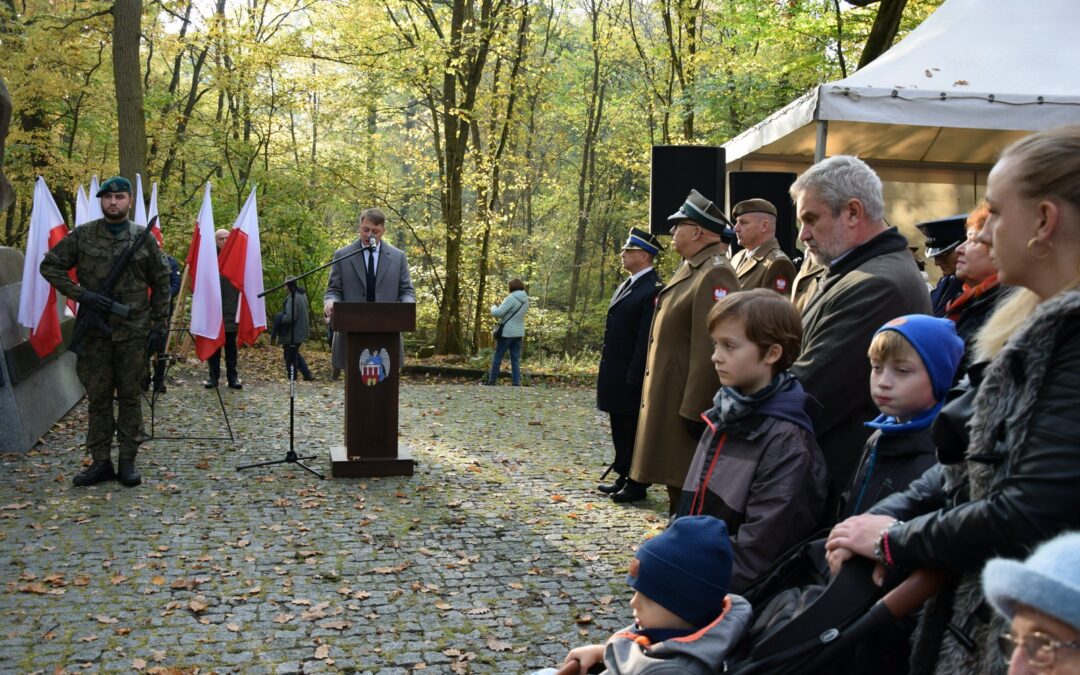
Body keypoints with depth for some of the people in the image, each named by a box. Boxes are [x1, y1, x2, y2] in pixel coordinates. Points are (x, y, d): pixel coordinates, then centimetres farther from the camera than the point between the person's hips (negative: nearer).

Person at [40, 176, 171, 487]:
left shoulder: (145, 238, 2)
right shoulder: (82, 235, 2)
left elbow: (161, 284, 7)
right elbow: (49, 266, 4)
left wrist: (159, 325, 3)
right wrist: (80, 294, -10)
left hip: (133, 330, -1)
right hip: (95, 330, 1)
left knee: (130, 396, 4)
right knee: (98, 396, 5)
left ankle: (128, 462, 12)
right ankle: (101, 462, 14)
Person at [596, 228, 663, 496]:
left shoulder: (653, 289, -17)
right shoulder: (627, 285, 14)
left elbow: (646, 337, -20)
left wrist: (633, 377, -21)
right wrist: (606, 369, 16)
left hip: (631, 375, -9)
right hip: (614, 372, 9)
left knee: (633, 429, 1)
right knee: (619, 427, 17)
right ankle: (623, 475, 28)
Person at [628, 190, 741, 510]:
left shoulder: (715, 274, -18)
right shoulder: (689, 269, 14)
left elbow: (712, 347, -24)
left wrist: (695, 410, -24)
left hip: (685, 401, -10)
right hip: (667, 396, 10)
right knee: (676, 480, 17)